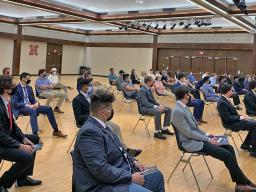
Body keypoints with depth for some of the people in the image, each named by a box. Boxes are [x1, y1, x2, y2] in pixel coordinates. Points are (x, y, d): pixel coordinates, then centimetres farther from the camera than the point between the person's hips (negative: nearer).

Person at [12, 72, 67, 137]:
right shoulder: (16, 88, -8)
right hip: (20, 108, -7)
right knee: (33, 111, -39)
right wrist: (27, 105, -24)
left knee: (48, 108, -7)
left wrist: (36, 103, -7)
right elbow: (15, 104, -15)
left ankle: (56, 131, -1)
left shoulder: (29, 88, 15)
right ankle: (35, 134, -45)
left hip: (30, 105, 7)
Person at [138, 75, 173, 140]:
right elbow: (146, 103, -25)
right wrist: (157, 107, -30)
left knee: (168, 109, -1)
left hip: (151, 106, 9)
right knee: (158, 112, -38)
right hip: (145, 108, -9)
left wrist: (159, 105, -2)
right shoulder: (142, 90, -17)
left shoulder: (149, 89, 11)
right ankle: (157, 132, -28)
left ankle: (164, 129, 2)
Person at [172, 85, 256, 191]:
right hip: (192, 143, -10)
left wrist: (206, 134, 5)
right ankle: (244, 182, 2)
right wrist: (208, 139, -16)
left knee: (229, 148, -1)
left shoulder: (184, 107, 8)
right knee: (227, 154, -16)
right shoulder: (177, 112, -22)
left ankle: (239, 183, 1)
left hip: (197, 138, 10)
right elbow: (188, 133, -21)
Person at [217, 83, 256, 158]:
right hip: (231, 123, -10)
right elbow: (227, 118, -24)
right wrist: (240, 117, -15)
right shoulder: (222, 103, -22)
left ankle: (246, 145, 17)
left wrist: (240, 117, 3)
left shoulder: (225, 99, 8)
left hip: (235, 120, 10)